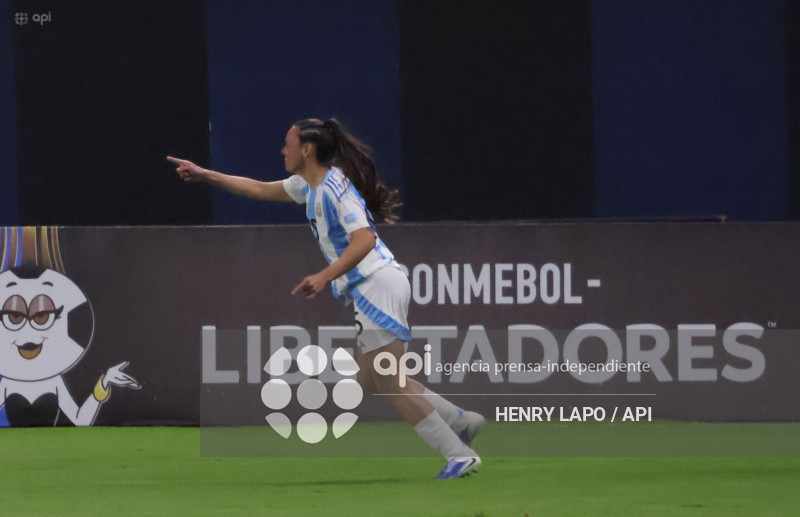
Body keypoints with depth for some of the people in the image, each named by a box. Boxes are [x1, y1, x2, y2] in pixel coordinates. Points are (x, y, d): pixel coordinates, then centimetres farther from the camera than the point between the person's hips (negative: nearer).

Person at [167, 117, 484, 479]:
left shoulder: (334, 187, -15)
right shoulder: (310, 185, 15)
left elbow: (364, 240, -25)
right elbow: (261, 190, 27)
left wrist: (325, 277, -34)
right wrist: (204, 175, 25)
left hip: (378, 284, -10)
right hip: (369, 290, 10)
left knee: (387, 382, -11)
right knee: (369, 380, 12)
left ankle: (460, 455, -11)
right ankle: (461, 420, 14)